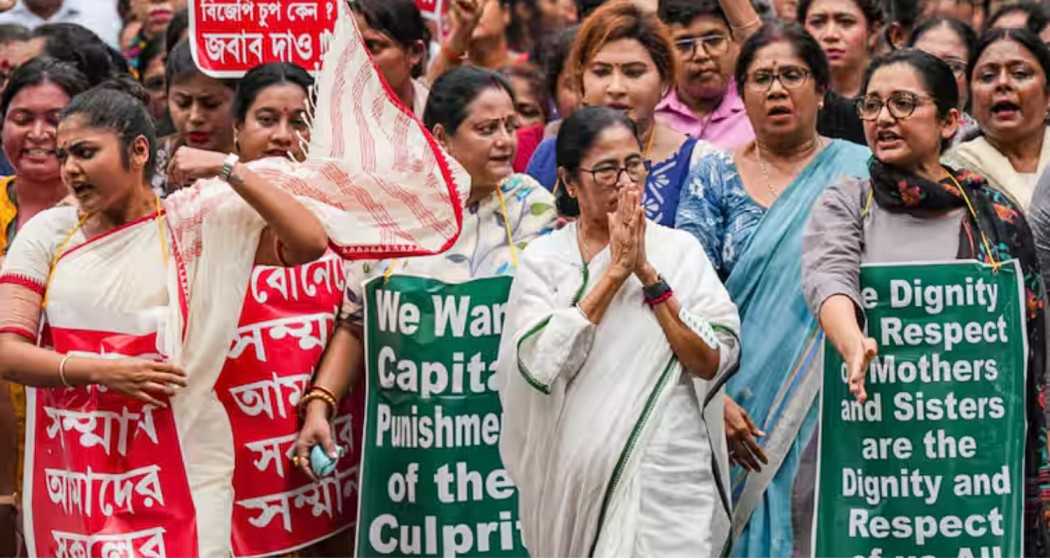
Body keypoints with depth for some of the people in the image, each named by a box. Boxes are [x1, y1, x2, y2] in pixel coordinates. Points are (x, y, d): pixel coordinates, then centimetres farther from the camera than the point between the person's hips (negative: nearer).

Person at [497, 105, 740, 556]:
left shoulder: (680, 250, 5)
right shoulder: (543, 260, 4)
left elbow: (713, 362, -4)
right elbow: (539, 363, -11)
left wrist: (648, 274, -9)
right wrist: (614, 272, -10)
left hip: (667, 479, -1)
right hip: (575, 476, 1)